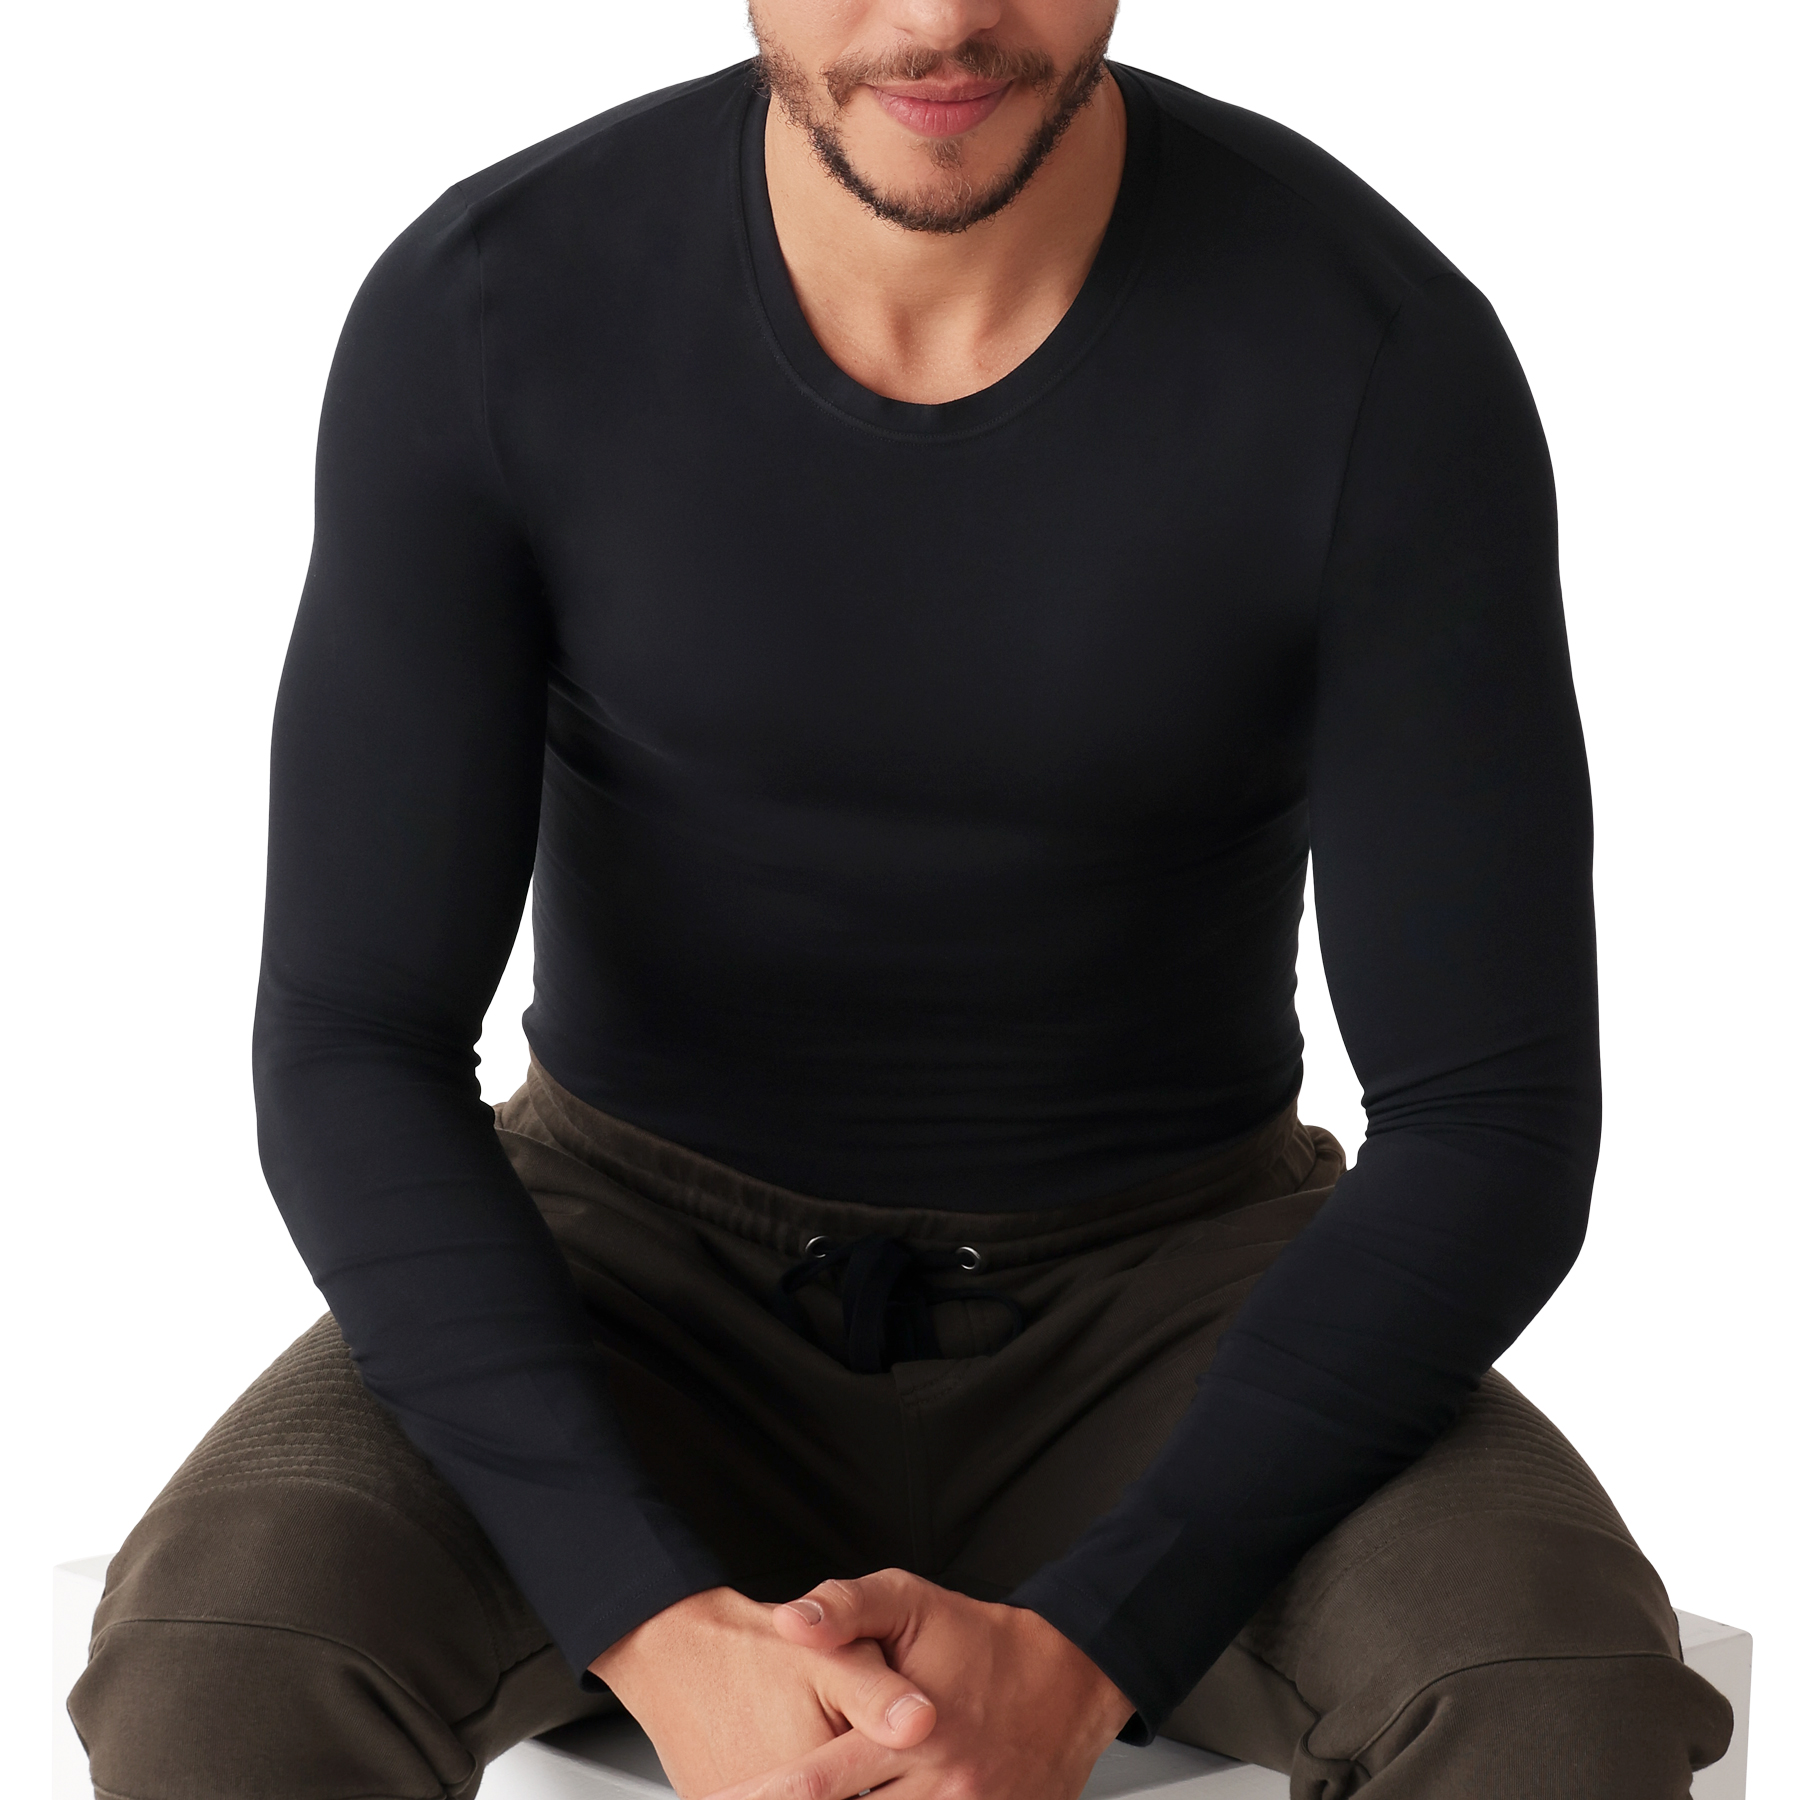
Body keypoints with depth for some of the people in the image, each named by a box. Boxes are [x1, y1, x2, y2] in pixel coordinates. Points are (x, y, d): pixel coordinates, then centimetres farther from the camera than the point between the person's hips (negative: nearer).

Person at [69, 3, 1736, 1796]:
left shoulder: (1391, 355, -19)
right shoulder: (477, 316, -17)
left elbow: (1497, 1130, -18)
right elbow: (351, 1066, -17)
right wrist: (666, 1642, -32)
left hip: (1168, 1312, 0)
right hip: (641, 1298, 1)